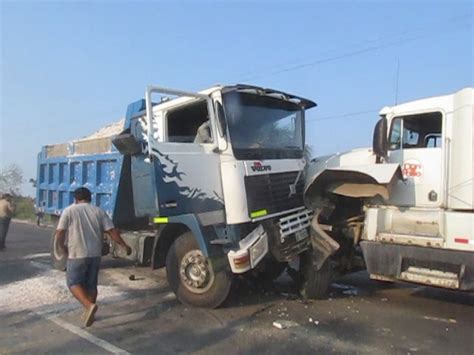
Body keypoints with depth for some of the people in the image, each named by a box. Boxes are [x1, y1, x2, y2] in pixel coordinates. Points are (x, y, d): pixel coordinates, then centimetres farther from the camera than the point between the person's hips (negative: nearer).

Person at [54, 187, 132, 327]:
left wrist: (63, 248, 12)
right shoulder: (99, 211, 6)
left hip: (77, 255, -4)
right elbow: (112, 232, -1)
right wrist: (124, 246, 8)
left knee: (73, 282, 7)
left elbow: (59, 235, -5)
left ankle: (89, 305, -13)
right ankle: (89, 312, 25)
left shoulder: (69, 210, -1)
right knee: (91, 284, 17)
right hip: (95, 254, 4)